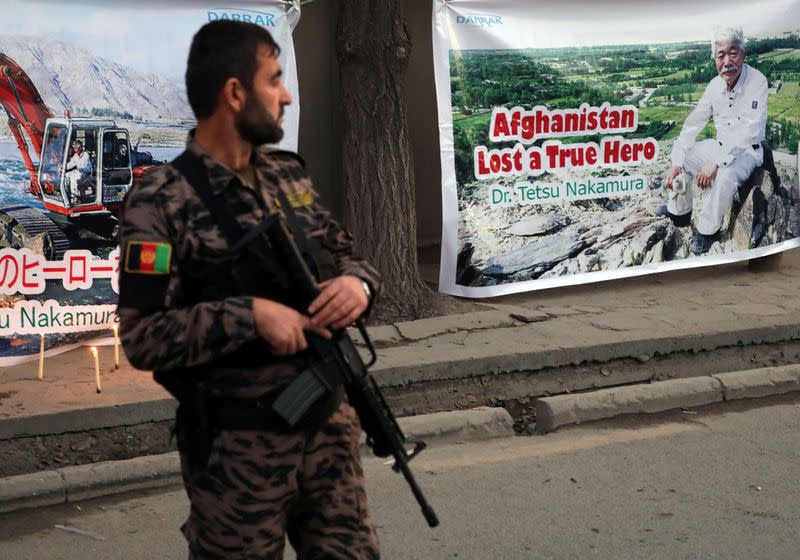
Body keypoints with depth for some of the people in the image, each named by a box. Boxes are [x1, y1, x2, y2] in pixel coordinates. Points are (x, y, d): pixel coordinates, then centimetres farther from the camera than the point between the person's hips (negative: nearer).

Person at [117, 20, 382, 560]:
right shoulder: (161, 204, -14)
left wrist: (358, 282, -8)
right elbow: (143, 336, -18)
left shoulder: (291, 175, 7)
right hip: (237, 446, -6)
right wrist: (251, 315, -25)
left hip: (328, 420, 6)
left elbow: (343, 253, 15)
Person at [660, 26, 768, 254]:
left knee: (725, 176, -34)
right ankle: (679, 212, 16)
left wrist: (716, 163, -36)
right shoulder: (715, 85, -4)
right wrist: (677, 163, -12)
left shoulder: (757, 82, -24)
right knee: (680, 157, 0)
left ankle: (708, 231, -14)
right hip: (721, 146, 7)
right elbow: (692, 124, -1)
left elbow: (749, 132, -32)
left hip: (748, 151, -7)